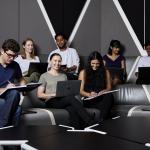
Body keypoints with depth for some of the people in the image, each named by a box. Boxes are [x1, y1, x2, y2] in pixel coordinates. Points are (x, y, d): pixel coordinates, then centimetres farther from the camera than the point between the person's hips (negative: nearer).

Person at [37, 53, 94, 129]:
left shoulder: (64, 76, 28)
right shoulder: (44, 76, 13)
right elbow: (39, 95, 3)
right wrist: (54, 94, -10)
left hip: (65, 101, 4)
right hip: (51, 102, -4)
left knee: (72, 109, -37)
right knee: (71, 98, -36)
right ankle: (90, 122, -44)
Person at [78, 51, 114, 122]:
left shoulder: (106, 72, 14)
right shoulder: (83, 72, 10)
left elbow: (109, 88, 16)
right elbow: (80, 91, 5)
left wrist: (104, 91, -9)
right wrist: (89, 94, -17)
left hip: (101, 99, 3)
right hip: (88, 101, -2)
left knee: (109, 96, -35)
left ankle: (102, 121, -41)